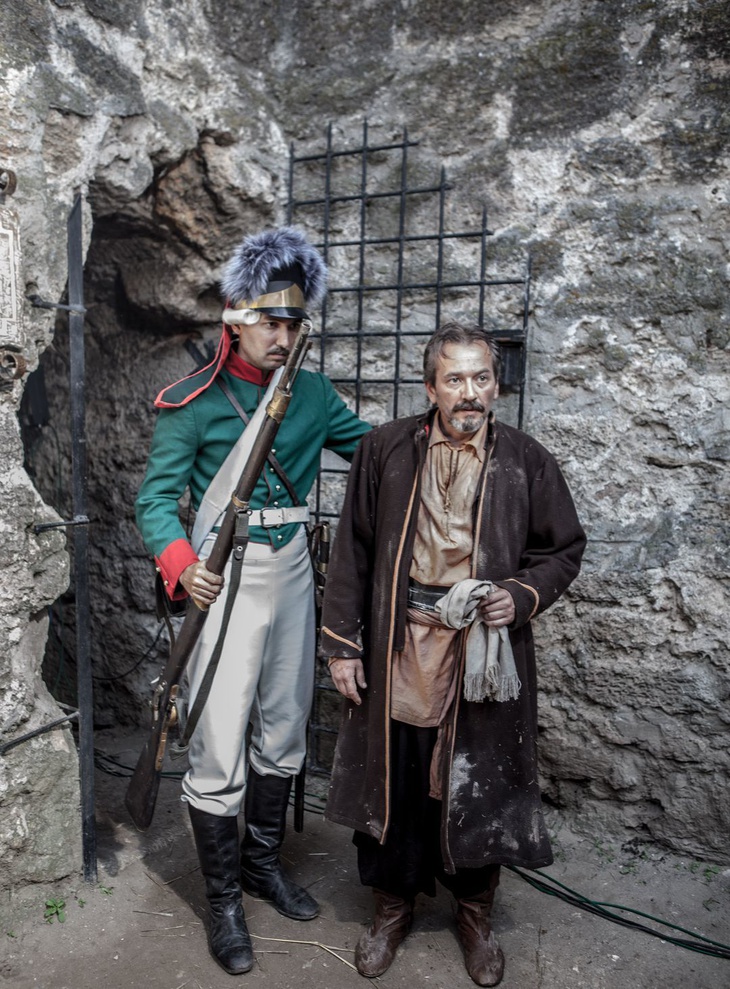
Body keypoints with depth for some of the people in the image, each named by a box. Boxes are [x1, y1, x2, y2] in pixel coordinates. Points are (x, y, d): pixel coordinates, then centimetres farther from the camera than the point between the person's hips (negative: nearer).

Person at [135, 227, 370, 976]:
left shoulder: (312, 394, 6)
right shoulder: (193, 401, -8)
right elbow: (158, 494, -10)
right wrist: (179, 563, -27)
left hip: (292, 572, 5)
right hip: (225, 580, -5)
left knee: (284, 732, 17)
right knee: (220, 750, -1)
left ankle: (263, 862, 40)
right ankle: (223, 901, 22)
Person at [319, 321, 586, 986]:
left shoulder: (526, 461, 0)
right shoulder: (386, 449, 0)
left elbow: (564, 548, 8)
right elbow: (353, 550, 3)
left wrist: (523, 595, -11)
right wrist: (342, 641, 1)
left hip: (484, 653, 0)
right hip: (398, 651, 1)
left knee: (477, 789, 14)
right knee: (394, 783, 14)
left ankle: (475, 914, 40)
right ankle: (394, 906, 39)